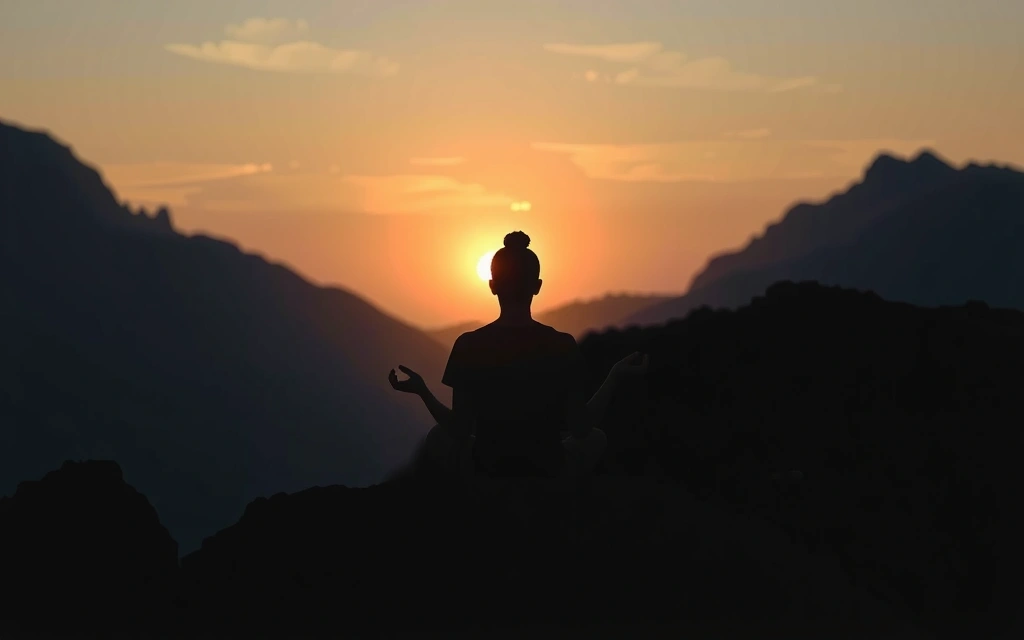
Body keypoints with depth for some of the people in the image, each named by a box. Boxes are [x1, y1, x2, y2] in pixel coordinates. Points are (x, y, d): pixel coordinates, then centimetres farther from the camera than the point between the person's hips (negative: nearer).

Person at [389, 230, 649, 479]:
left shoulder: (469, 346, -13)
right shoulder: (563, 346, -13)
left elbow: (459, 431, -9)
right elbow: (581, 428, -6)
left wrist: (422, 391, 5)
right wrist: (615, 376, 3)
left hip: (486, 470, 0)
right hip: (548, 472, 0)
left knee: (437, 437, 32)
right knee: (596, 438, 32)